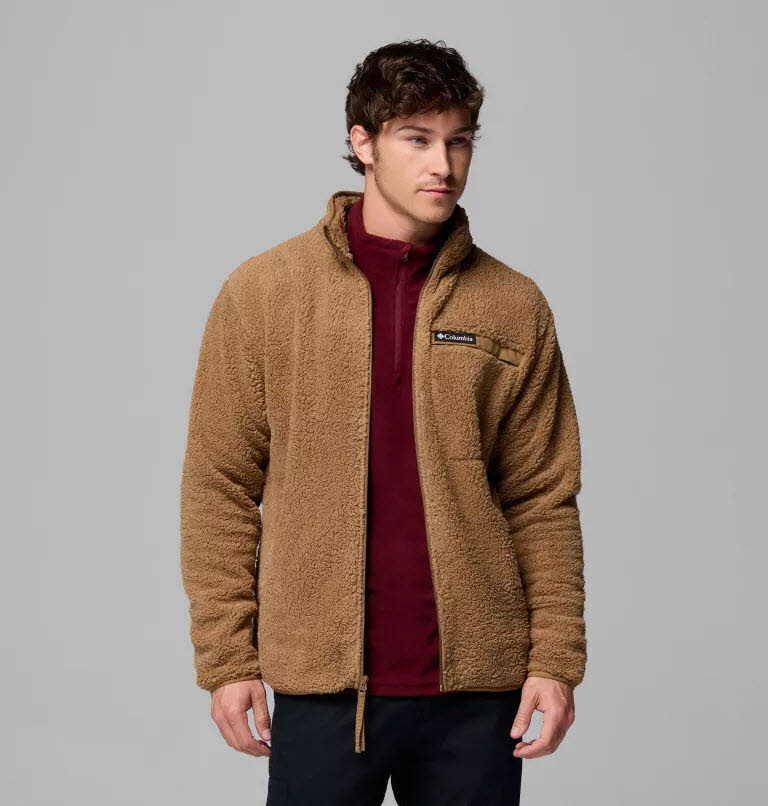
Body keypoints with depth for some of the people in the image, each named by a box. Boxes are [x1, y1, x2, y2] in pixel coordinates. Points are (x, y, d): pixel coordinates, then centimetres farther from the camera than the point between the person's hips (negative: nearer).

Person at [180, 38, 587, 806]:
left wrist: (555, 657, -2)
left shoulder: (514, 306, 4)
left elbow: (543, 498, 5)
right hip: (322, 683, -1)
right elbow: (220, 486, 1)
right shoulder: (262, 293, 0)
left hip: (476, 685, 1)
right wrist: (226, 657, -2)